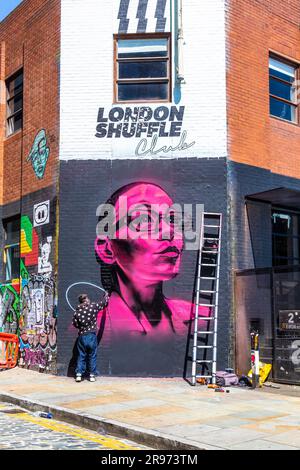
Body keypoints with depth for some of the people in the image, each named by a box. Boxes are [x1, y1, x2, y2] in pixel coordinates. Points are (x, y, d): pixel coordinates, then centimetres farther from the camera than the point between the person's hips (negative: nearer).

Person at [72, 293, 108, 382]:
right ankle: (92, 375, 8)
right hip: (92, 335, -2)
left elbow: (75, 324, 2)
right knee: (92, 356, 7)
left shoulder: (77, 310, 0)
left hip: (81, 336, 2)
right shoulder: (93, 307, -6)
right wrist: (106, 296, 29)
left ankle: (79, 374, 5)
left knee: (81, 356, 9)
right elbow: (103, 303, 10)